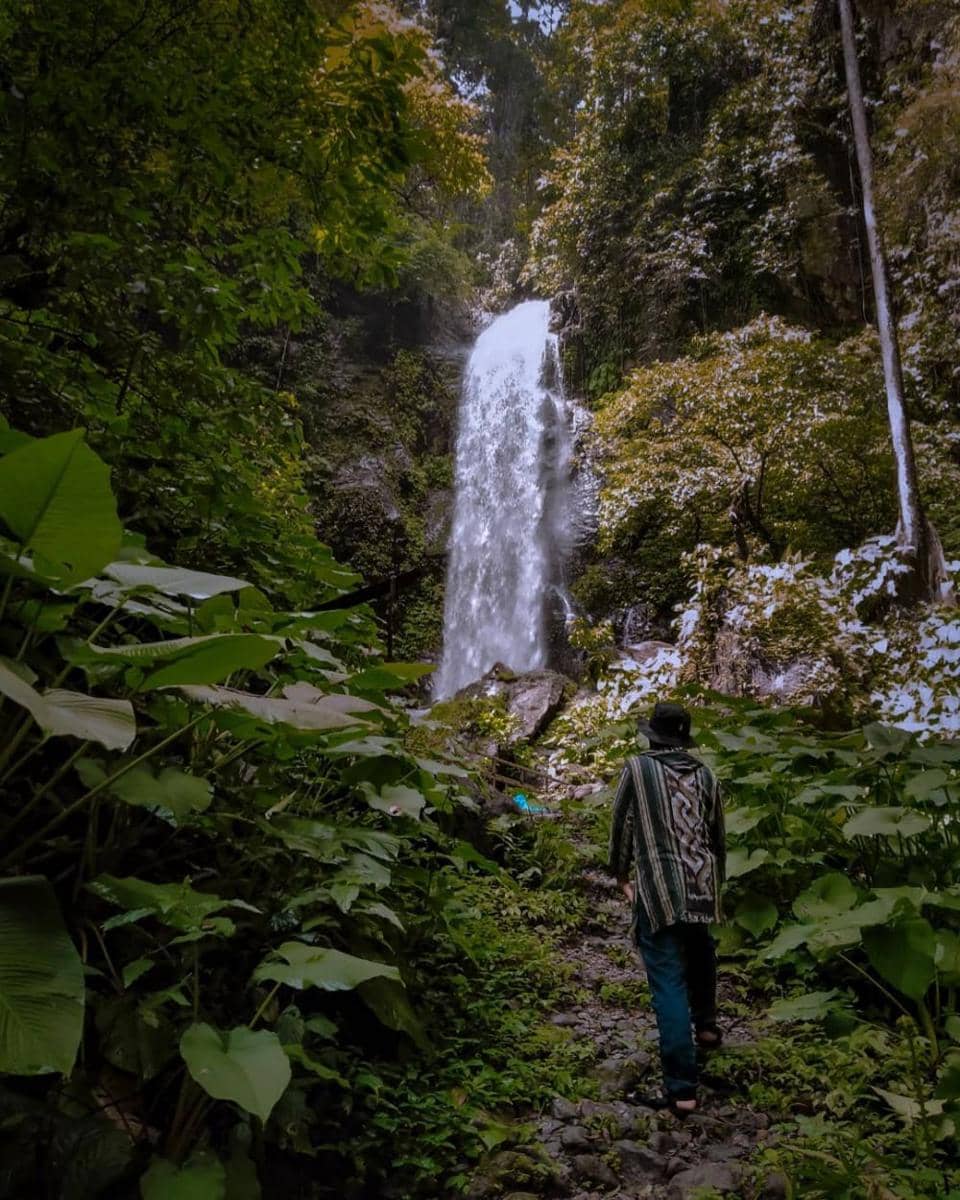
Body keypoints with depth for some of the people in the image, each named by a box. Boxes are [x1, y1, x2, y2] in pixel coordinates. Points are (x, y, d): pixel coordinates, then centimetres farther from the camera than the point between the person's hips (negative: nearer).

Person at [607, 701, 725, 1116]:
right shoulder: (704, 773, 7)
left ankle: (681, 1089, 0)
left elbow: (621, 826, 0)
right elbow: (718, 836, 14)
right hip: (701, 887, 5)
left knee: (669, 984, -1)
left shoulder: (637, 768, -4)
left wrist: (621, 875, 15)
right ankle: (705, 1024, 50)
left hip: (658, 891, -4)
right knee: (699, 955, 32)